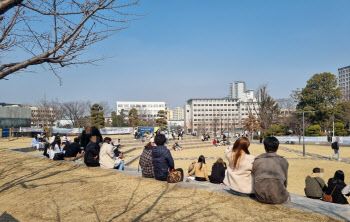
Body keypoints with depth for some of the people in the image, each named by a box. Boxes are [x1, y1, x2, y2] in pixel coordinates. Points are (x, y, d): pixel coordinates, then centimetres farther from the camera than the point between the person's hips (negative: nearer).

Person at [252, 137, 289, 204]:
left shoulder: (256, 161, 13)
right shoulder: (283, 161, 10)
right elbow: (285, 183, 15)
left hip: (261, 198, 2)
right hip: (278, 199, -2)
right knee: (287, 196, 33)